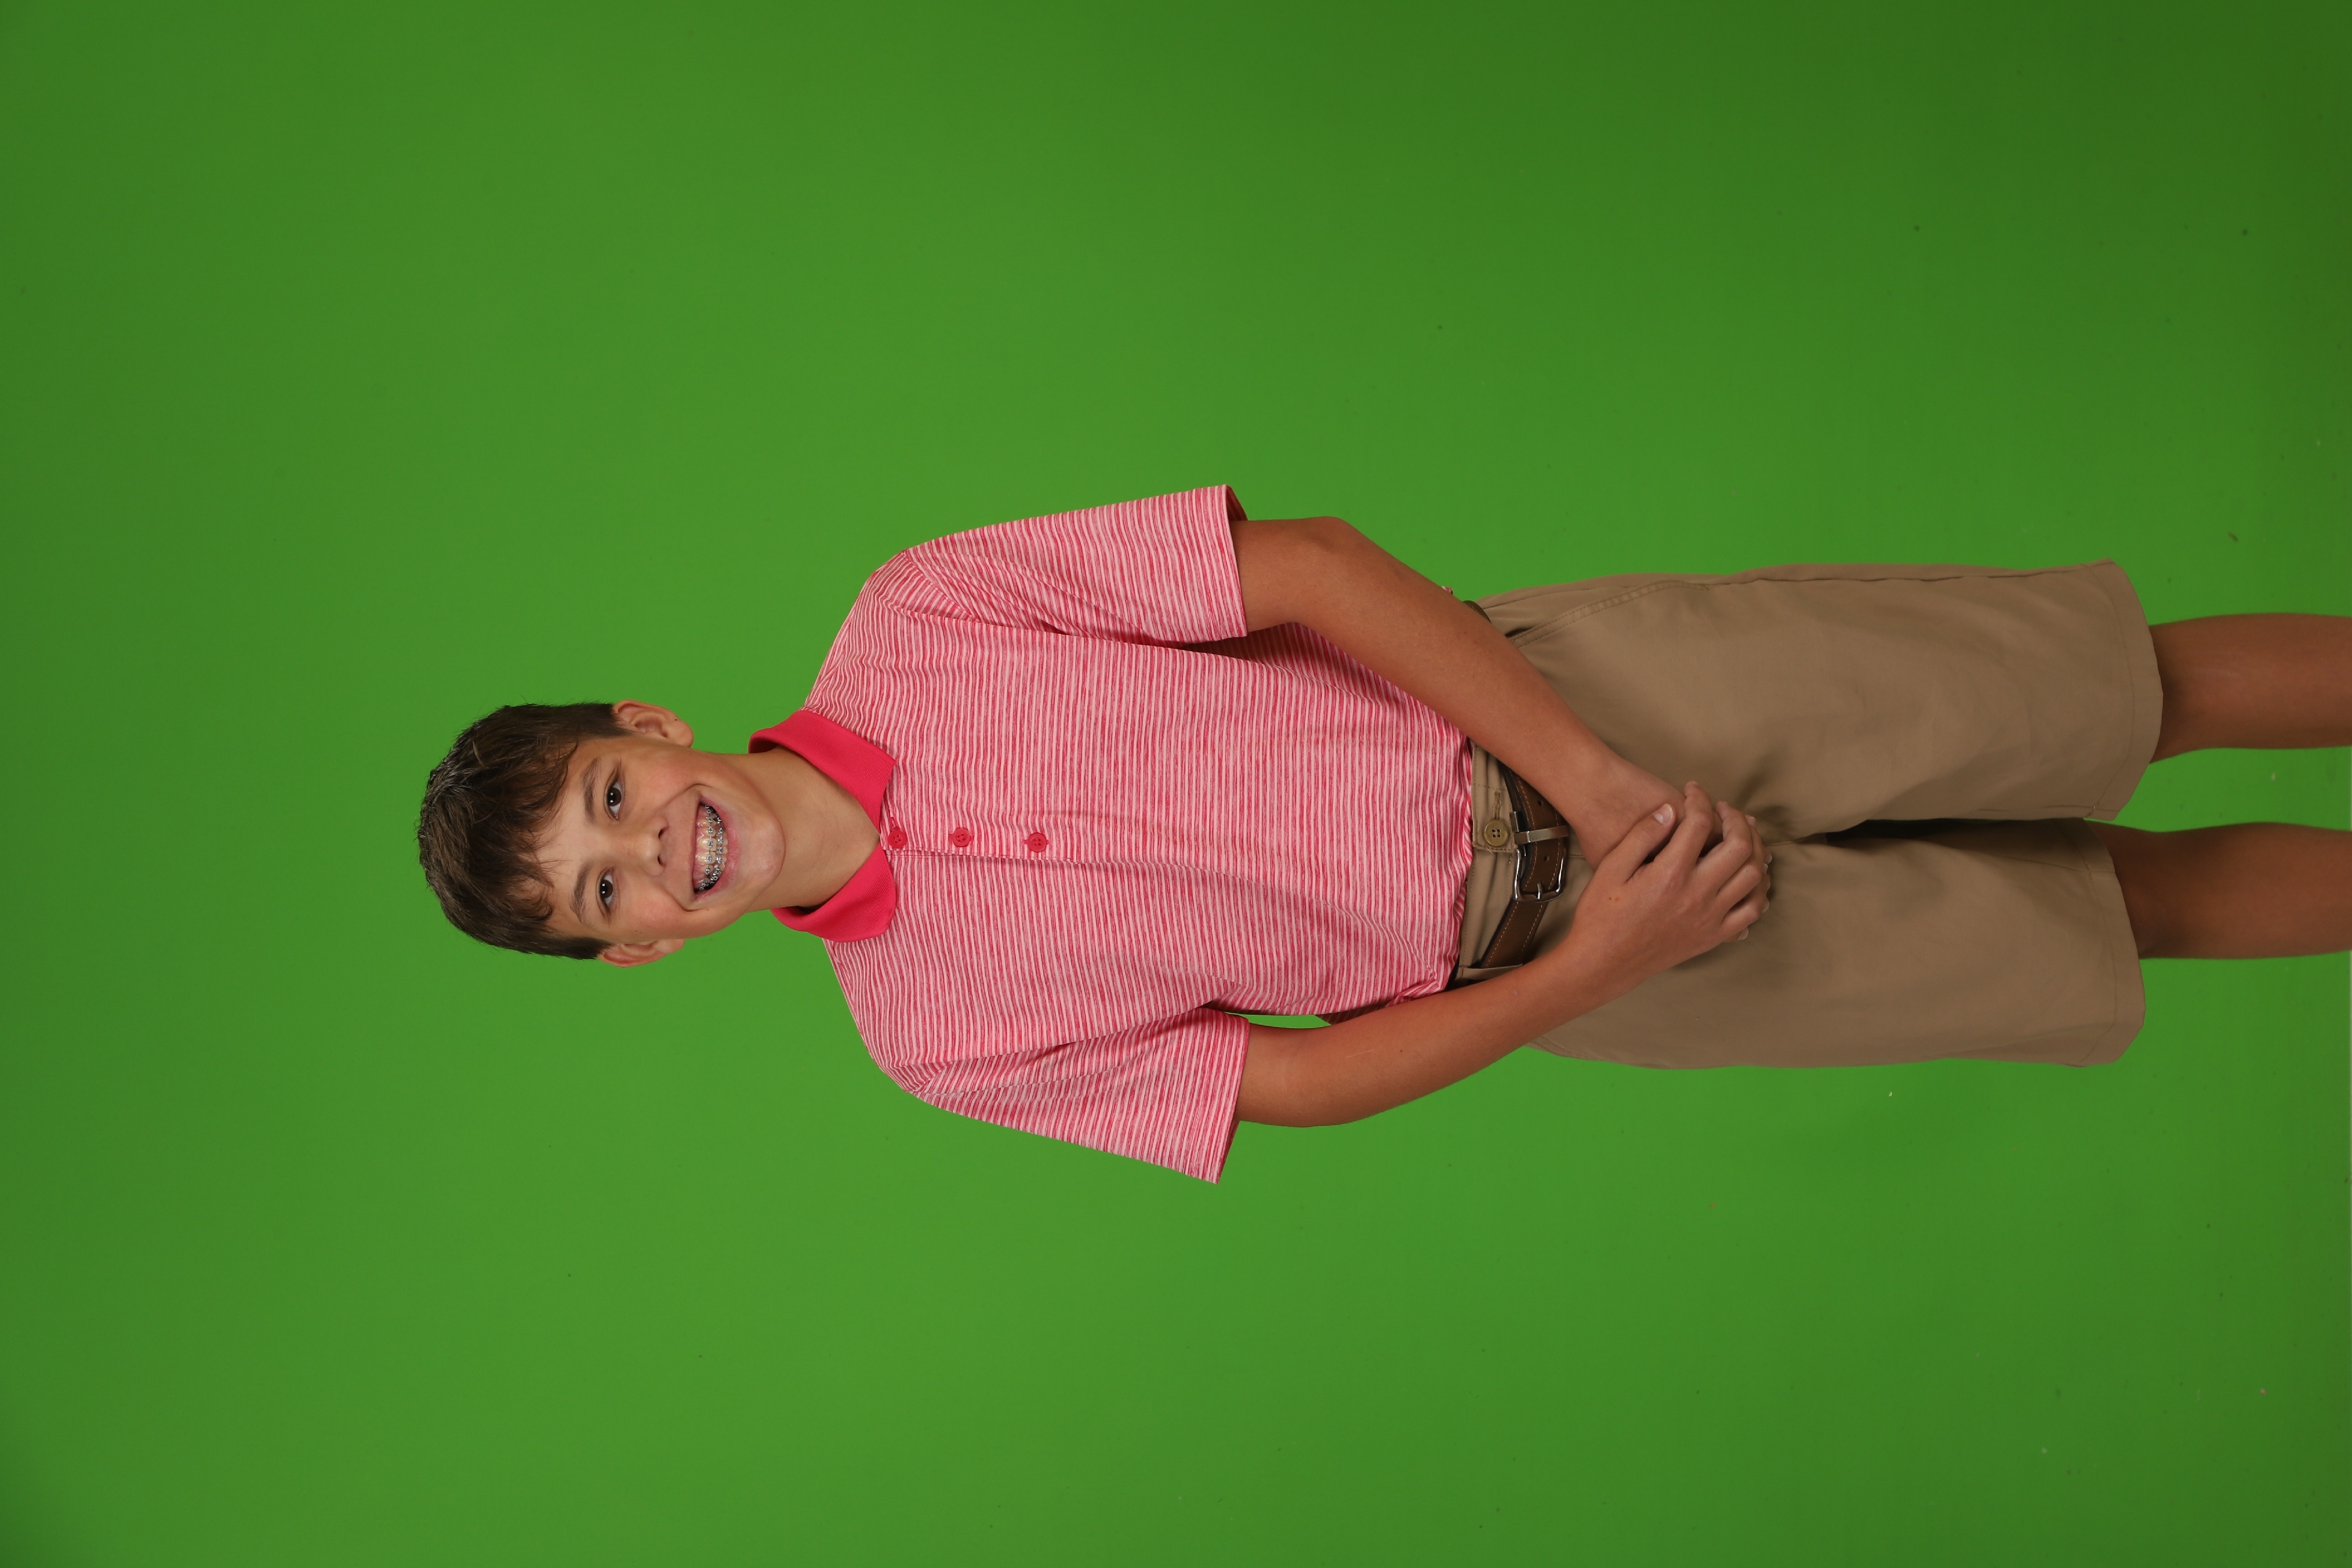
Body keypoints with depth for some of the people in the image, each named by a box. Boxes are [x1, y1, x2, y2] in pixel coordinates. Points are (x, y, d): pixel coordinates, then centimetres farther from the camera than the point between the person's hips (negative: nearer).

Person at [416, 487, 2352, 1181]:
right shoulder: (931, 1035, -5)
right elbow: (1304, 1082, -3)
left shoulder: (912, 621, -10)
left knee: (2111, 695, -2)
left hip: (1533, 694, 0)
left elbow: (1308, 565, -11)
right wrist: (1592, 969, -16)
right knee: (2113, 908, 4)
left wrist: (1601, 775, -19)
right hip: (1514, 958, 0)